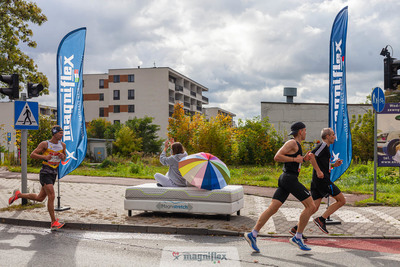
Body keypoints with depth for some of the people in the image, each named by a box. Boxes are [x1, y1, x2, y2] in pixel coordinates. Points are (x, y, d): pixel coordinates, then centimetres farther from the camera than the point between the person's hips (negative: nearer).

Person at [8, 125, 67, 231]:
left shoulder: (62, 145, 9)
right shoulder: (45, 144, -6)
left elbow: (64, 158, 21)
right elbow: (32, 155, -5)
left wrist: (62, 157, -3)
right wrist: (44, 157, -21)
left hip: (54, 174, 7)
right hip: (45, 173, -7)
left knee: (40, 198, 14)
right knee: (51, 196, -16)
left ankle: (18, 194, 36)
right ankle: (54, 223, -12)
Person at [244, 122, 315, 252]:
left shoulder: (296, 144, 21)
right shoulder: (292, 143, -9)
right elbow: (277, 157, -17)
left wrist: (304, 158, 16)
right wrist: (295, 159, -14)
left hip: (285, 179, 9)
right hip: (290, 179, -9)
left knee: (272, 208, 2)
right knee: (310, 206, -3)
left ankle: (252, 234, -4)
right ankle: (297, 238, 1)